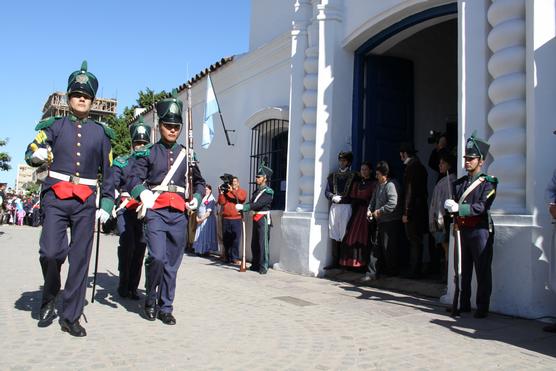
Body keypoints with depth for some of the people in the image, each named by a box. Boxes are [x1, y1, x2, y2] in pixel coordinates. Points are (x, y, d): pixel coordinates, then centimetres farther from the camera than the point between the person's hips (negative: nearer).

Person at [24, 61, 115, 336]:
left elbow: (108, 172, 13)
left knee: (80, 259, 1)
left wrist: (106, 205, 5)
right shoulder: (54, 125, 9)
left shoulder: (100, 132, 12)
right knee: (51, 251, -14)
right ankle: (49, 299, 17)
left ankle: (70, 317, 12)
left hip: (85, 201, 2)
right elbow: (30, 153, -2)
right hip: (55, 197, -1)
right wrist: (37, 155, -27)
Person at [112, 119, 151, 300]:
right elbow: (112, 184, 3)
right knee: (127, 244, -13)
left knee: (140, 247, 2)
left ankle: (133, 287, 13)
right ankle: (123, 285, 3)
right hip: (125, 209, -2)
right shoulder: (121, 162, 9)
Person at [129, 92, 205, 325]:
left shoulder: (186, 155, 13)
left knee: (172, 263, 6)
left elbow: (199, 181, 22)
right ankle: (150, 299, 9)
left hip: (179, 213, 3)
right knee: (157, 257, -17)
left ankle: (165, 308, 19)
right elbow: (135, 179, -5)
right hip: (155, 211, -3)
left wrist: (196, 198, 2)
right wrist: (143, 193, -27)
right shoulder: (148, 153, 5)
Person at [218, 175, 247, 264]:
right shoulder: (226, 191, 14)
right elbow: (221, 202, 5)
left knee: (235, 239, -6)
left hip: (237, 219, -3)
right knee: (226, 240, 5)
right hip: (225, 219, 3)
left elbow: (242, 198, -12)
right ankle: (227, 257, 14)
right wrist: (221, 193, -6)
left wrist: (233, 191, -16)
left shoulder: (242, 191, 9)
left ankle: (235, 258, -3)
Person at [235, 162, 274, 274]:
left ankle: (263, 267, -2)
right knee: (254, 243, 11)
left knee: (263, 243, -6)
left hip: (263, 219, -8)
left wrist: (243, 207, -27)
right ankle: (255, 264, 21)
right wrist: (241, 207, -12)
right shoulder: (257, 191, 16)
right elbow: (251, 203, 8)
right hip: (256, 219, 8)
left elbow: (258, 204, -22)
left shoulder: (268, 192, -10)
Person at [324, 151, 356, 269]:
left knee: (344, 235, -5)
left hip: (346, 207, -4)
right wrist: (333, 197, -7)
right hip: (334, 206, 4)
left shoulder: (353, 176, 4)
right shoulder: (332, 175, 16)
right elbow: (327, 191, 12)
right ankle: (335, 261, 5)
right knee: (334, 234, 2)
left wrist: (342, 198, -9)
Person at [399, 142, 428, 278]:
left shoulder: (411, 167, -14)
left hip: (413, 210, -9)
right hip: (421, 209, 9)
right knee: (417, 242, 14)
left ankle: (414, 271, 2)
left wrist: (406, 212, -17)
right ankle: (415, 270, 21)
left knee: (414, 242, -4)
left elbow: (409, 191, -18)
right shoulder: (420, 166, 15)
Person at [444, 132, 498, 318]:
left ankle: (482, 308, 6)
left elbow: (483, 206, -17)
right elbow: (452, 203, 9)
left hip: (480, 231, -6)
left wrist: (459, 208, -25)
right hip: (463, 230, 6)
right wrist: (449, 206, -14)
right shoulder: (459, 183, 15)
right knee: (464, 270, 12)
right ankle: (464, 304, 21)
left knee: (482, 270, -1)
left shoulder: (488, 182, -4)